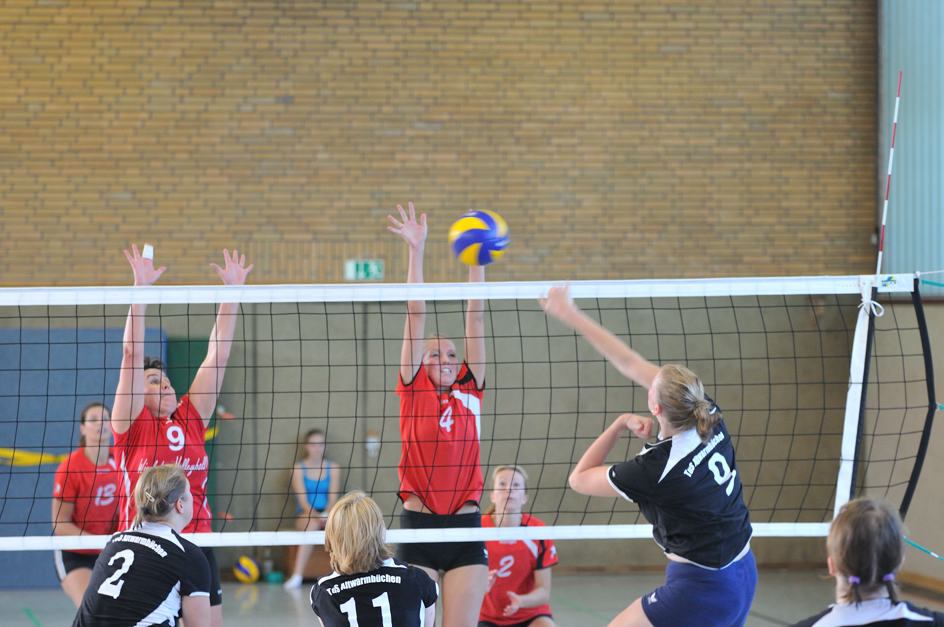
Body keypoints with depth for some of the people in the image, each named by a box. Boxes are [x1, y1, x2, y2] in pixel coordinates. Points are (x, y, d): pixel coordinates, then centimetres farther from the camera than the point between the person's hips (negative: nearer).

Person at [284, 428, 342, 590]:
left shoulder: (333, 468, 9)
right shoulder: (298, 469, 3)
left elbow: (333, 498, -1)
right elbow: (302, 500, -8)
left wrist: (326, 514, -22)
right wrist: (316, 515, -26)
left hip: (328, 516, 2)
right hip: (305, 516, -2)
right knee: (312, 524, -38)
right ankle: (297, 575, -44)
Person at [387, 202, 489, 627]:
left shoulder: (470, 391, 9)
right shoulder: (414, 392, 3)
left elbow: (475, 321, 6)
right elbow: (416, 317, -1)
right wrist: (416, 251, -4)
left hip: (466, 528, 2)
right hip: (419, 526, -2)